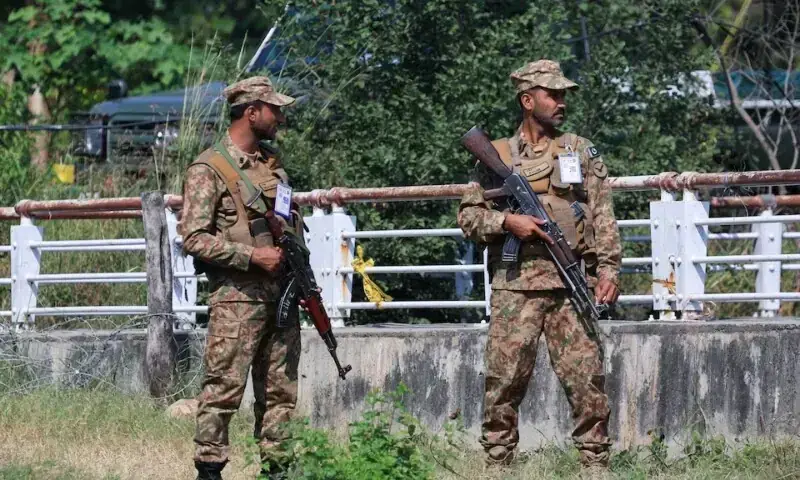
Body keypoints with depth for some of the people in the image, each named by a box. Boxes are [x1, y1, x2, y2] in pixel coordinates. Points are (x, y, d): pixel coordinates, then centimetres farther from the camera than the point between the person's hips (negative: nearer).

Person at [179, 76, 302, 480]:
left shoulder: (272, 163, 16)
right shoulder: (208, 169, -7)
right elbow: (194, 238, -13)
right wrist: (253, 256, -18)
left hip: (281, 295, 7)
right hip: (237, 297, -7)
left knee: (281, 390, 7)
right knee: (224, 388, -8)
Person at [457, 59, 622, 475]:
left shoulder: (581, 151, 14)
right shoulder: (496, 156, 12)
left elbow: (603, 217, 8)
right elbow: (468, 214, 10)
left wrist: (608, 267, -3)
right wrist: (507, 221, -8)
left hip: (572, 284, 0)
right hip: (515, 285, 0)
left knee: (586, 378, -5)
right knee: (505, 379, -3)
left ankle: (595, 462, 0)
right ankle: (497, 463, 4)